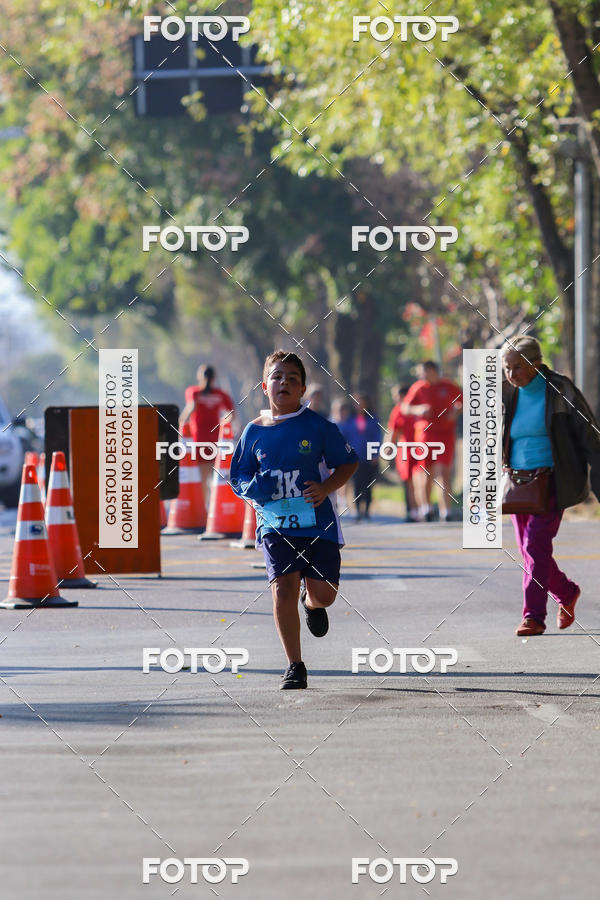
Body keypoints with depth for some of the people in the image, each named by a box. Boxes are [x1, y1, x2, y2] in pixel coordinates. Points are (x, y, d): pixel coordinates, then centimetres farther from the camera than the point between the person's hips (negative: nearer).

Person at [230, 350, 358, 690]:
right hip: (275, 523, 1)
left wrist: (325, 488, -12)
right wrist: (252, 489, -10)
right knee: (283, 588, -14)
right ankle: (295, 666, 0)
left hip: (317, 520, -1)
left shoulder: (318, 426, -4)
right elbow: (238, 477, 13)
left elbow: (349, 462, 4)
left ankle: (311, 602, 39)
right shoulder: (254, 432, 3)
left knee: (323, 594, -3)